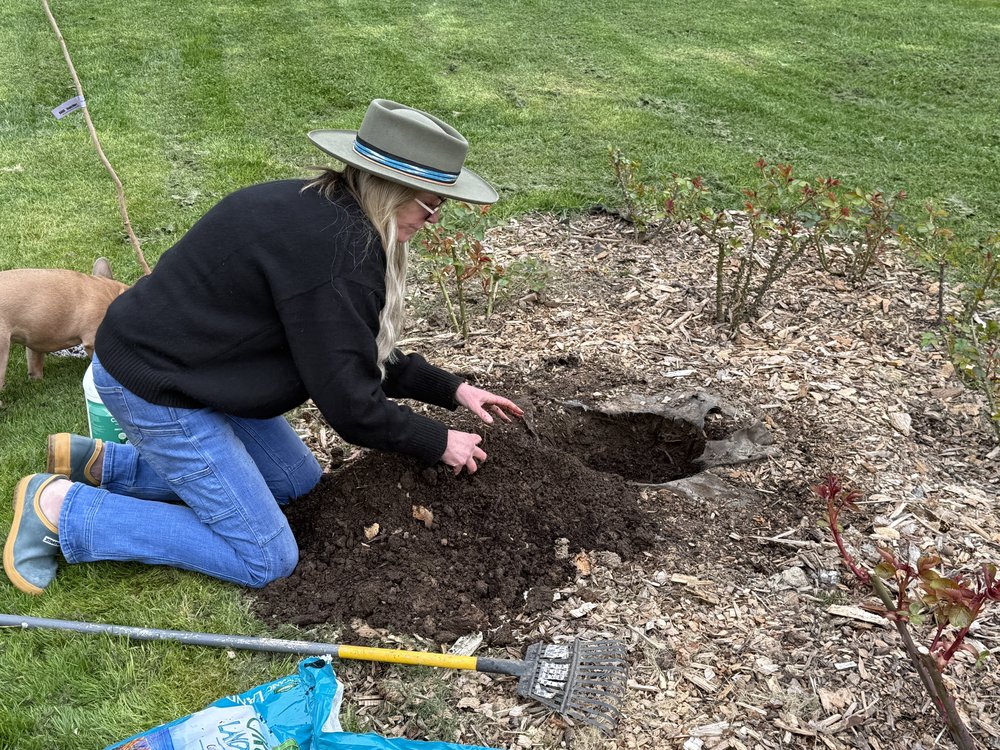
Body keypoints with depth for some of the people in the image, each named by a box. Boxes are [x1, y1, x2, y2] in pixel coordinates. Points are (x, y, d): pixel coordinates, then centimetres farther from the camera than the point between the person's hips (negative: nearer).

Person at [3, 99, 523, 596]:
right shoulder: (335, 251, -27)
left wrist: (452, 390, 11)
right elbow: (349, 404, -21)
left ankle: (104, 464, 18)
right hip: (151, 386, -10)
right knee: (266, 559, -2)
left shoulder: (325, 211, 4)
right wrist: (440, 444, -7)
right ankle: (63, 507, 1)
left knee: (298, 482, 19)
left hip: (188, 365, 10)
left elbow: (361, 354, 13)